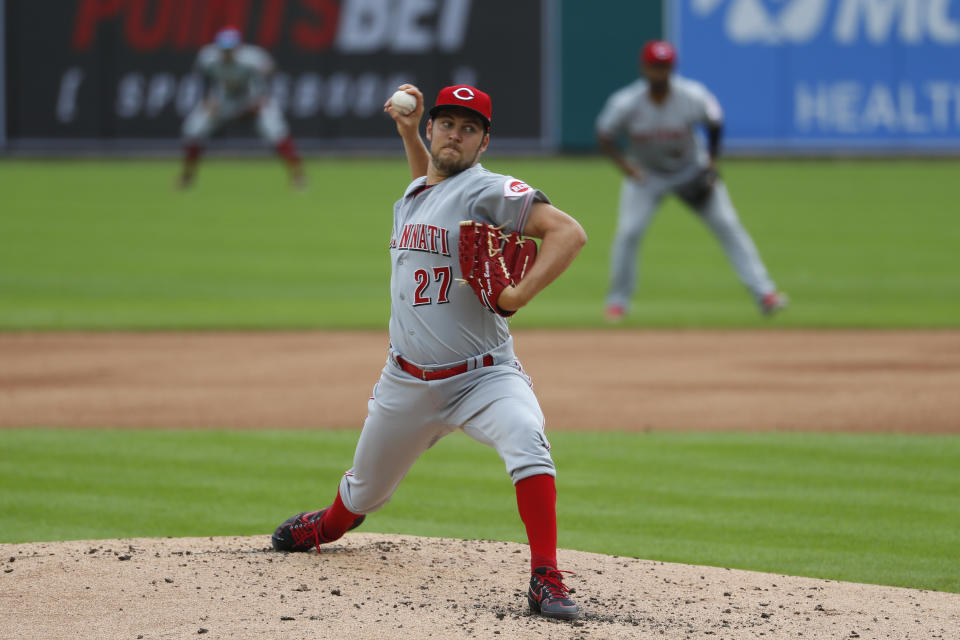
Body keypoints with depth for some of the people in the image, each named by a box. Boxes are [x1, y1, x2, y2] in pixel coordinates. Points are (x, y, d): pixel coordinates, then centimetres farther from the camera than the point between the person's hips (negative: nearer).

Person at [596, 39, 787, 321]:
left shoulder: (693, 96, -22)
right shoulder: (626, 104, -22)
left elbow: (714, 122, -3)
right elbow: (604, 137, -8)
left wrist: (712, 162, -8)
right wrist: (623, 163, -24)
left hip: (692, 170, 0)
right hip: (646, 173, 0)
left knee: (727, 224, -8)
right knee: (628, 231, -15)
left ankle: (764, 292, -5)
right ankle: (618, 300, 4)